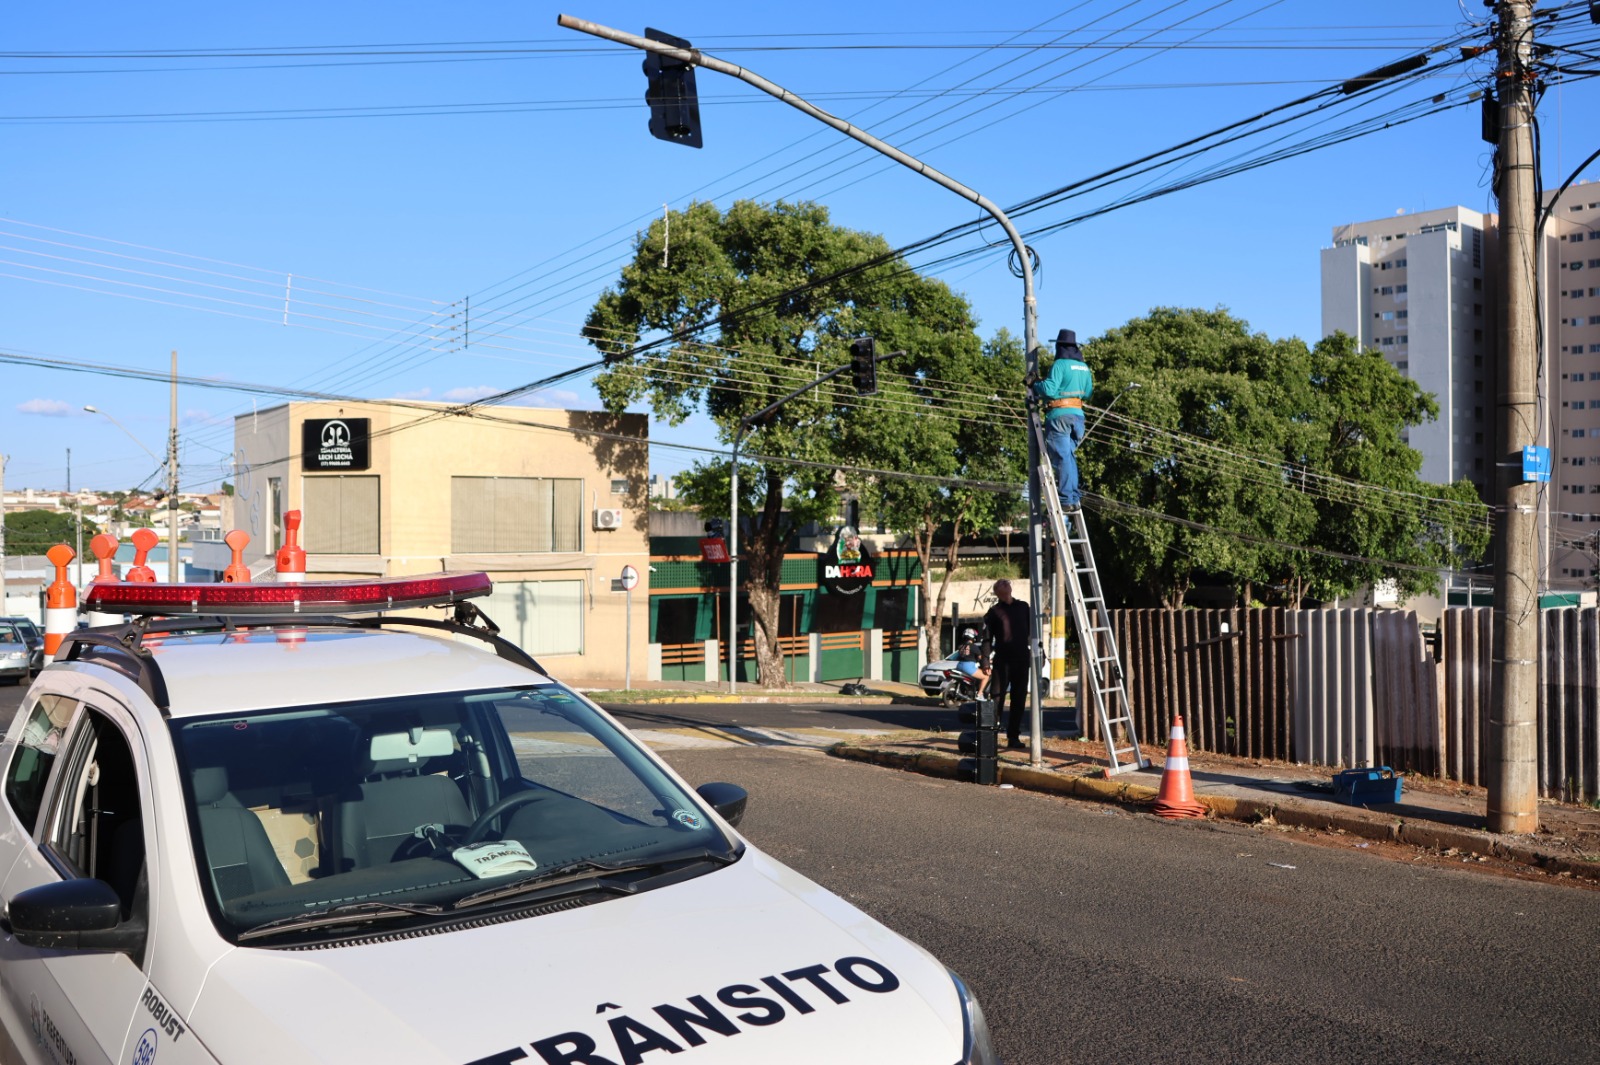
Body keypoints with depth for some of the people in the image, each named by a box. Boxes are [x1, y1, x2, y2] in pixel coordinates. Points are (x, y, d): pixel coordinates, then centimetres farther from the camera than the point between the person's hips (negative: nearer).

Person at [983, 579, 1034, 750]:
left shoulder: (1023, 607, 13)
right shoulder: (994, 612, 4)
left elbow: (1030, 632, 16)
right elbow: (987, 638, 2)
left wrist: (1032, 653, 10)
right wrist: (987, 660, -6)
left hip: (1022, 659, 3)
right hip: (1002, 660, -3)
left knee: (1019, 699, 5)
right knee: (997, 697, -8)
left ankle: (1013, 736, 12)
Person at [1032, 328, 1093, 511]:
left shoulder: (1060, 364, -10)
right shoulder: (1084, 367, 13)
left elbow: (1049, 390, -17)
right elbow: (1088, 393, 19)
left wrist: (1036, 384, 1)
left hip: (1059, 415, -7)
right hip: (1077, 414, 7)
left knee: (1062, 456, -6)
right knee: (1070, 455, 16)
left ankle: (1067, 498, -8)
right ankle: (1074, 495, 13)